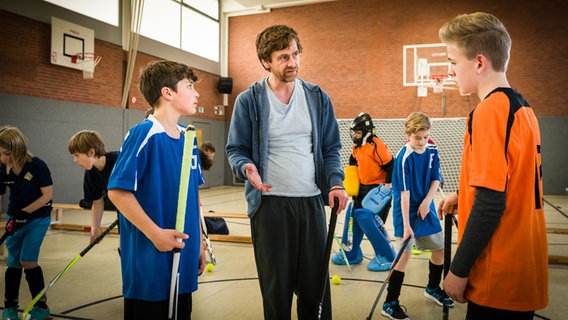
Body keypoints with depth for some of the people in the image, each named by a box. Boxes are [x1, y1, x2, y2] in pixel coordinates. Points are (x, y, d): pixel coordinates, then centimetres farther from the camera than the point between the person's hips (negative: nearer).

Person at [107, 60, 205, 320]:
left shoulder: (188, 138, 8)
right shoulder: (143, 134, -15)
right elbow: (117, 191, -18)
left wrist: (198, 242, 14)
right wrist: (156, 233, -21)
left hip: (184, 259, 7)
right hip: (150, 261, -7)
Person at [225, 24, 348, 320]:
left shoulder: (318, 98, 7)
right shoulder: (248, 101, -2)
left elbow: (331, 148, 10)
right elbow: (236, 149, 2)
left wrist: (335, 183, -7)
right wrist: (246, 168, -21)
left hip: (312, 201, 3)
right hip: (269, 202, -2)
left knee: (316, 284, 11)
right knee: (276, 287, 10)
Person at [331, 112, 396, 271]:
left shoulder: (377, 145, -18)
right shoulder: (357, 147, 8)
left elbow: (391, 166, -18)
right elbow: (353, 164, 24)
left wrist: (387, 186, -19)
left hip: (378, 189, -9)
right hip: (363, 188, 9)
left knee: (368, 220, -15)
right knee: (353, 216, 8)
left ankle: (386, 257, 0)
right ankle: (350, 254, 22)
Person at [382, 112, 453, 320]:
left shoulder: (432, 151, -2)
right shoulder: (404, 157, -20)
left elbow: (436, 179, 3)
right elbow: (404, 192, -22)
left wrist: (427, 201, -14)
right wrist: (406, 224, -24)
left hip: (426, 208, 7)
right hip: (406, 210, -6)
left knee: (440, 248, 14)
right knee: (405, 254, -12)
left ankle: (433, 289, 39)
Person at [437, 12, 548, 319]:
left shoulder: (489, 111, -19)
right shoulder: (522, 108, 8)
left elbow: (490, 204, -22)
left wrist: (459, 270, -15)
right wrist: (463, 195, 19)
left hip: (499, 277, -9)